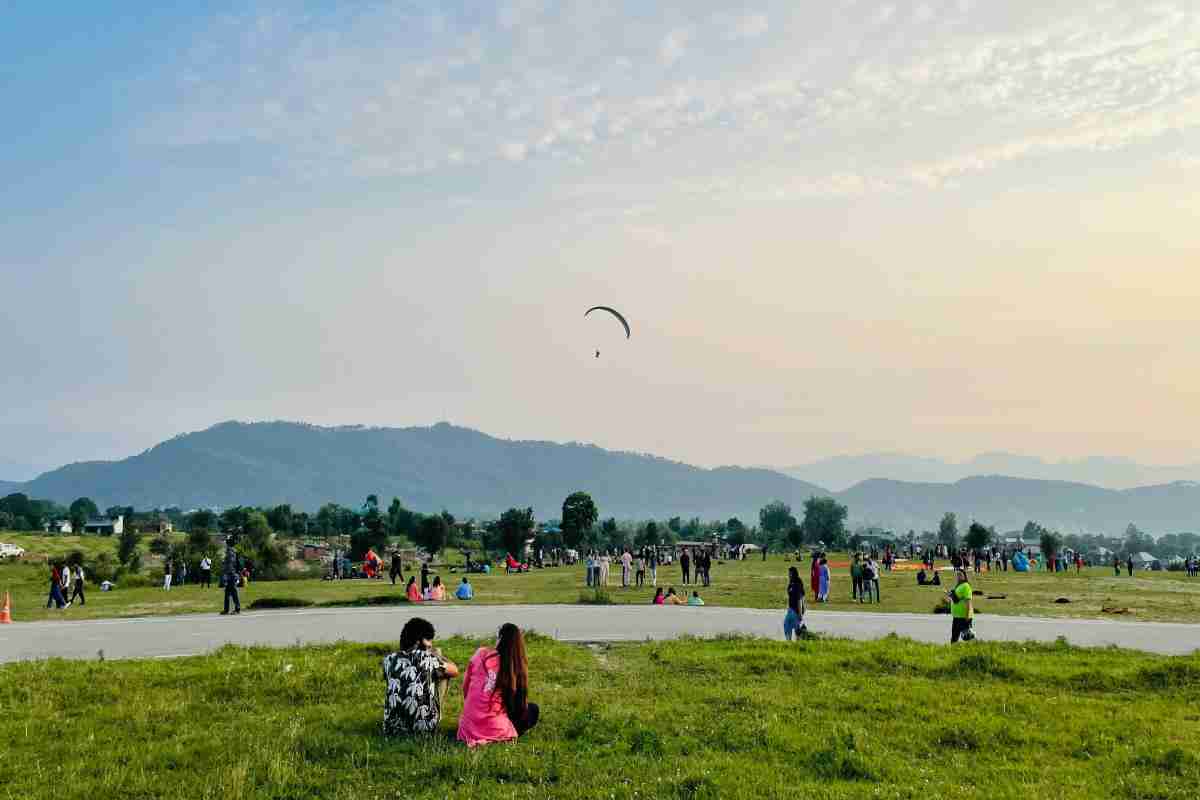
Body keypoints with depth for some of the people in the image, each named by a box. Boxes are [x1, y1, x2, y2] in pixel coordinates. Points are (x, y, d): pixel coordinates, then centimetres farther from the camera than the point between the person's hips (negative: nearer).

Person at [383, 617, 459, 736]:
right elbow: (455, 671, 4)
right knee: (444, 674, 16)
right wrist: (436, 654, 21)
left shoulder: (389, 659, 0)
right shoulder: (427, 658, -9)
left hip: (392, 730, 4)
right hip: (424, 728, -4)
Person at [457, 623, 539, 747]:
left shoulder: (481, 653, -1)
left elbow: (465, 686, 9)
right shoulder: (518, 664, -6)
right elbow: (519, 700, 2)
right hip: (494, 730, -5)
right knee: (533, 709, 17)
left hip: (470, 727, 5)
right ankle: (506, 736, 3)